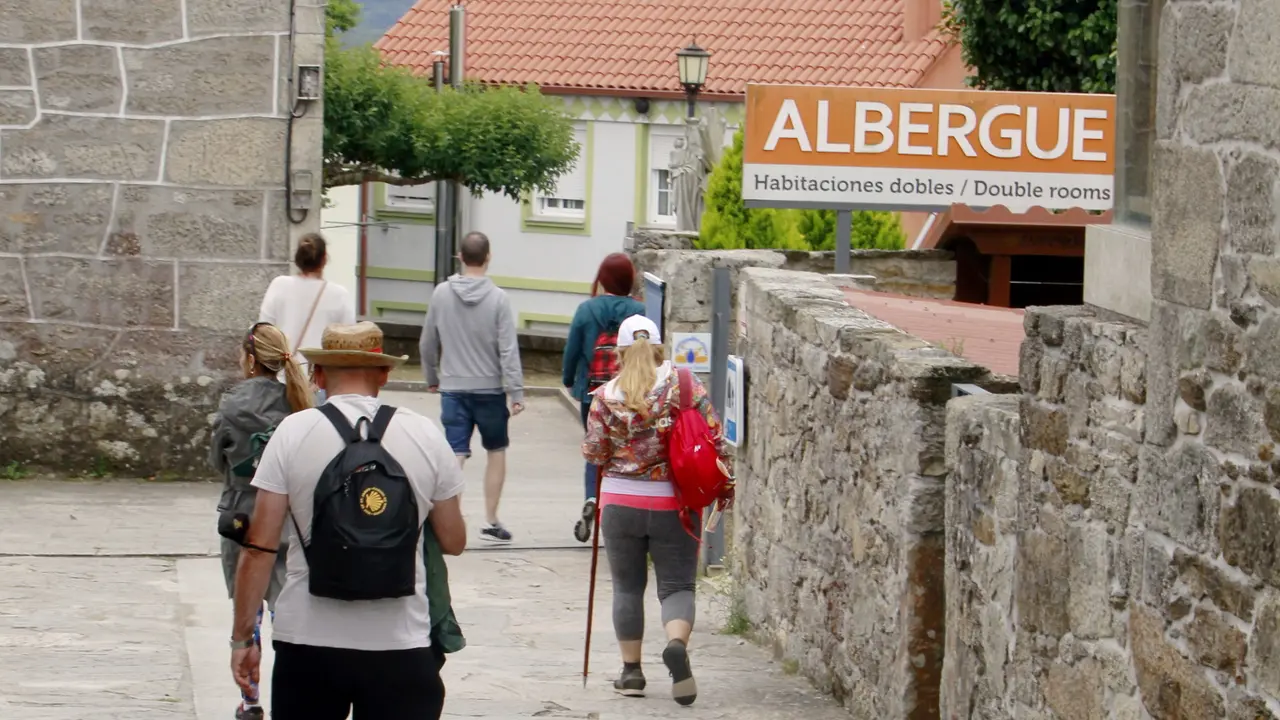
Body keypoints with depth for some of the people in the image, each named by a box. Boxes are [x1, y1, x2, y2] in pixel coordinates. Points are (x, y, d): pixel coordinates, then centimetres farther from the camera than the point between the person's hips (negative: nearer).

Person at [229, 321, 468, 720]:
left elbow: (259, 548, -6)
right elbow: (454, 542, 9)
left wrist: (243, 637, 2)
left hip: (308, 644, 0)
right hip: (401, 646, 1)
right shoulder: (425, 436, 1)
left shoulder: (292, 433, -3)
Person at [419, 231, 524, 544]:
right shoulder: (498, 299, -10)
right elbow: (508, 350, -13)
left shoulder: (441, 294, -1)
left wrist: (432, 377, 23)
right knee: (496, 452, 16)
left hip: (453, 389, 2)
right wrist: (517, 393, -11)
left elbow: (427, 343, 8)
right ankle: (490, 522, 19)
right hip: (490, 389, -2)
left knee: (455, 456, 0)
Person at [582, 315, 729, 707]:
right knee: (677, 585, 4)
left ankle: (631, 669, 15)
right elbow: (713, 436, -7)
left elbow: (594, 453, -1)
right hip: (674, 503, 0)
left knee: (627, 585, 14)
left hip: (620, 501, 1)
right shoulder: (682, 383, -5)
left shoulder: (606, 396, -4)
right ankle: (676, 644, -24)